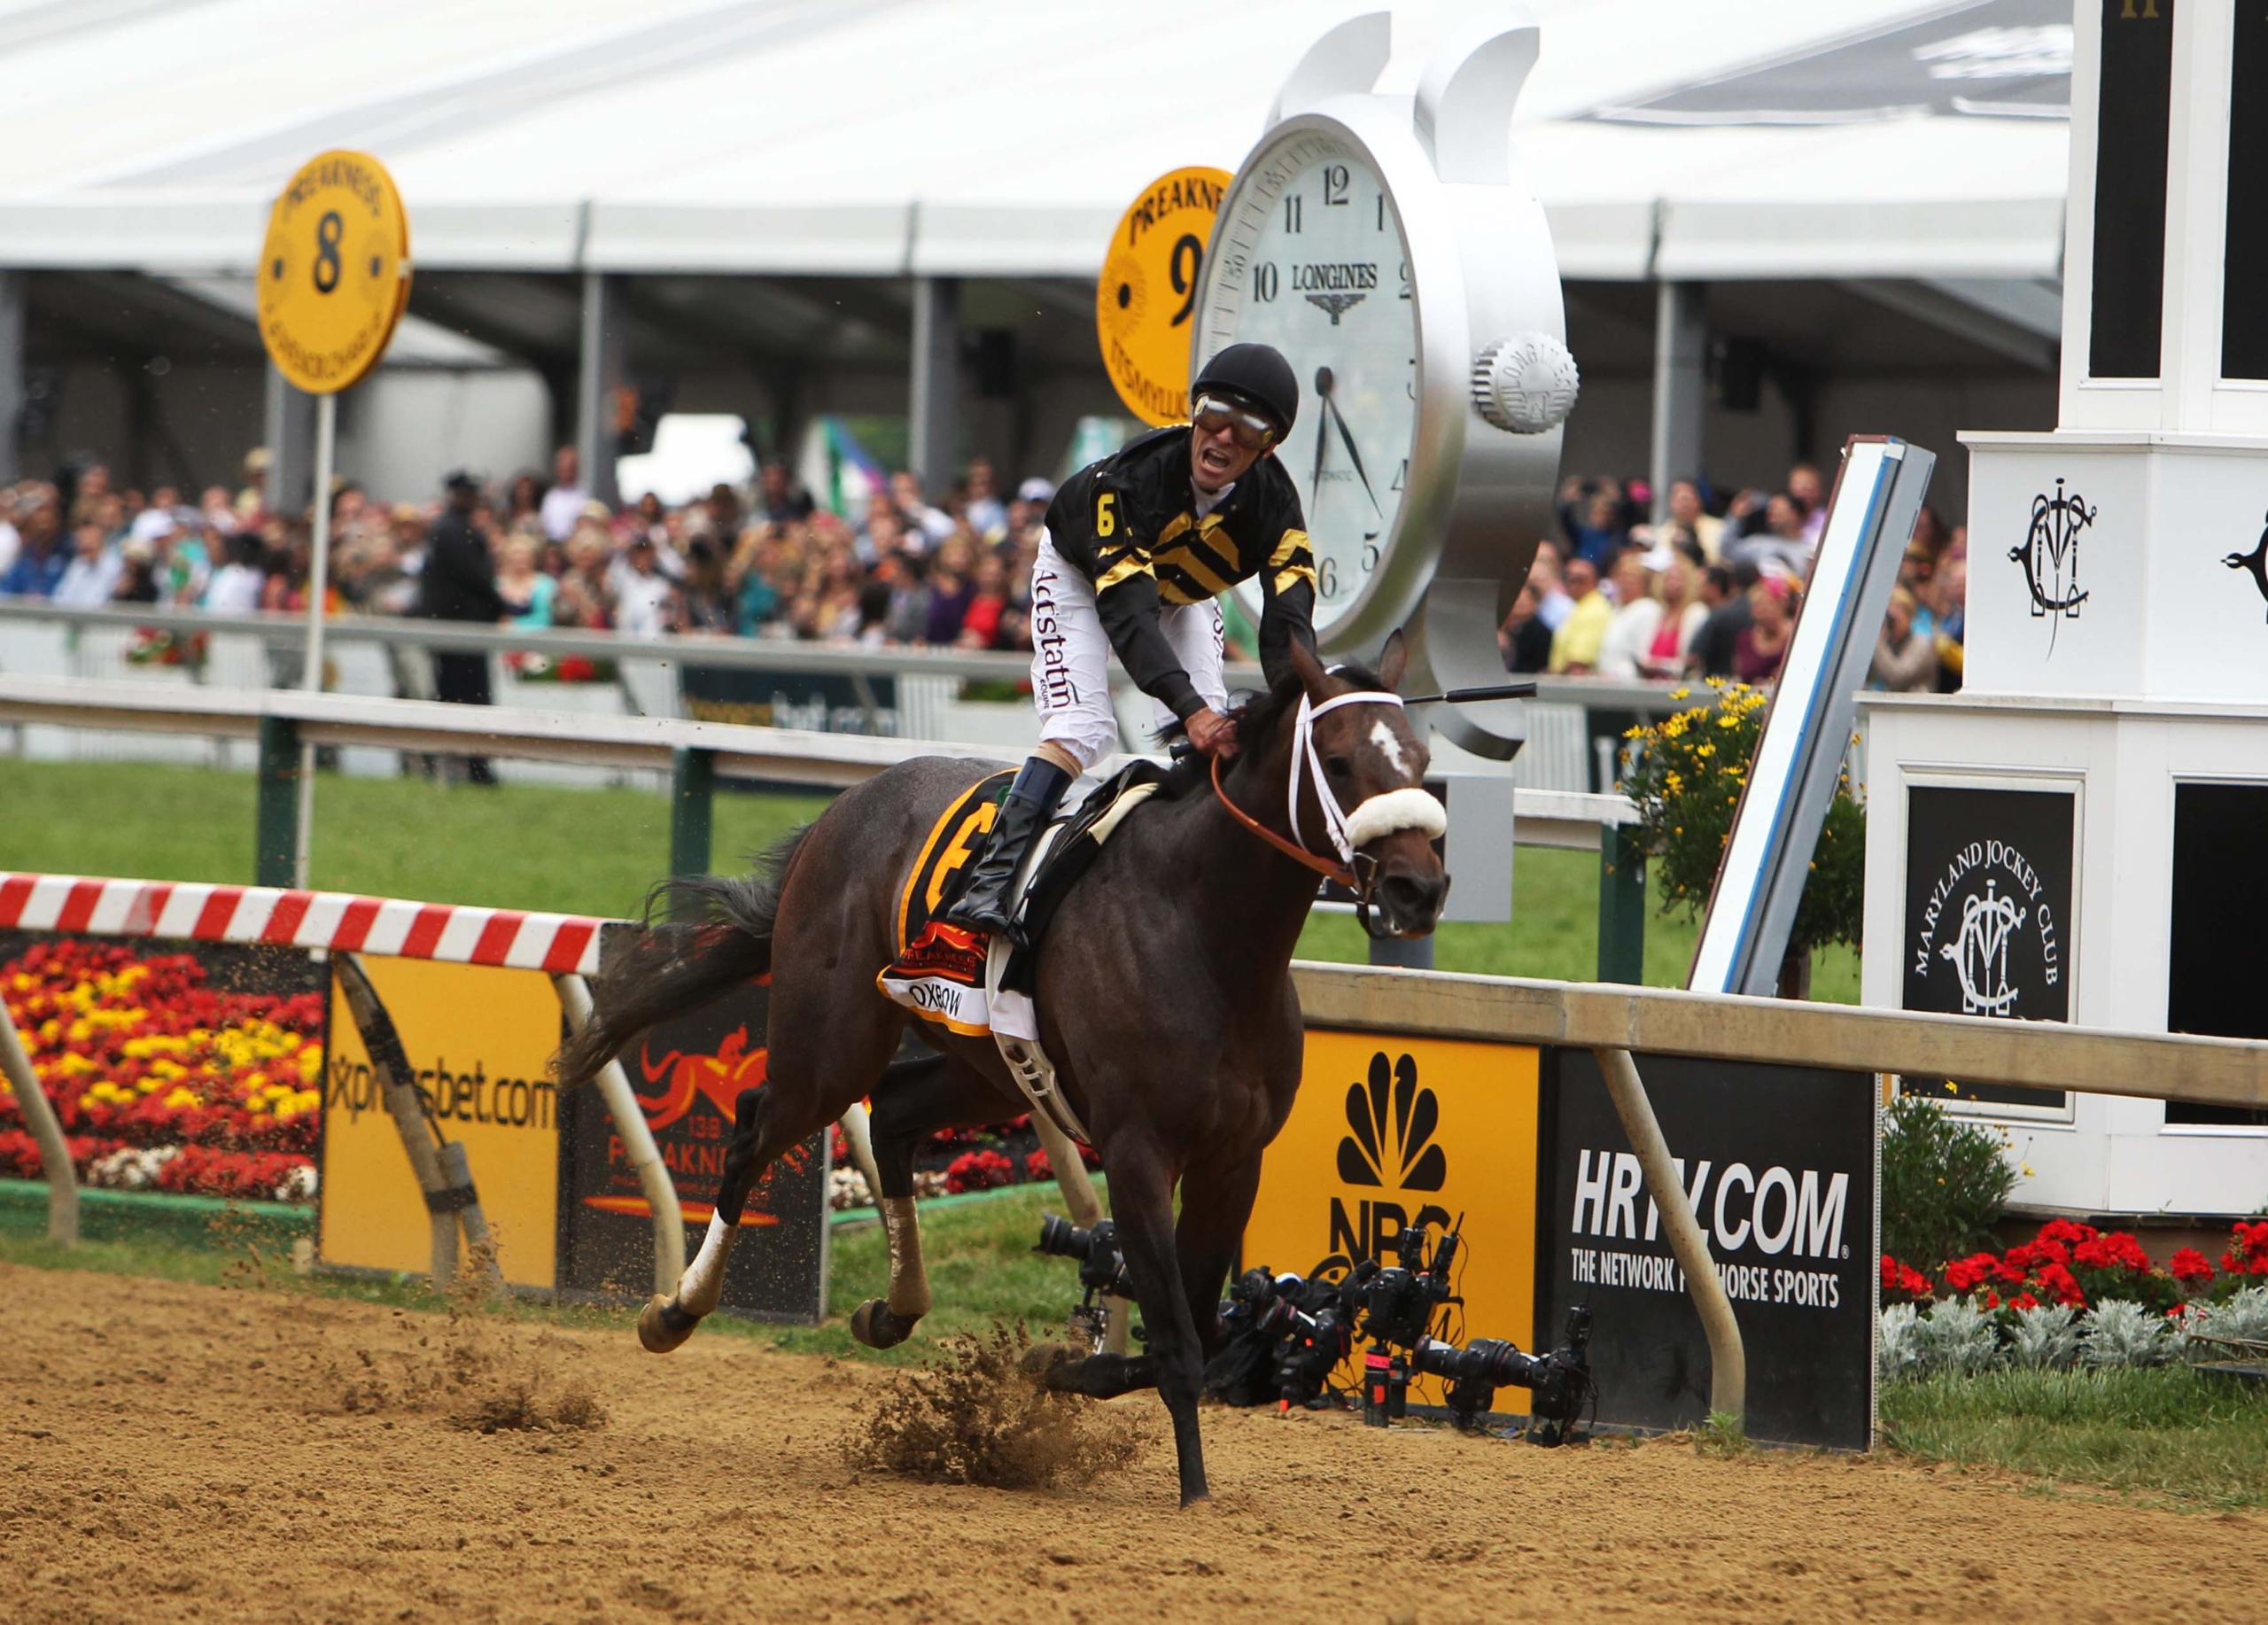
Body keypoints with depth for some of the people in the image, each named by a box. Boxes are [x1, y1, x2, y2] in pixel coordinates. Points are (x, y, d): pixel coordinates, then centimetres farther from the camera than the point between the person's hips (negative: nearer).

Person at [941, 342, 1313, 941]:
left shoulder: (1274, 500, -30)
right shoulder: (1132, 474, -41)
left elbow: (1289, 622, -35)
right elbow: (1126, 610, -47)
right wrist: (1190, 708, -59)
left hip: (1181, 592, 5)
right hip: (1079, 573, -5)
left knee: (1212, 735, -12)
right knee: (1081, 727, -23)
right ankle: (992, 880, -27)